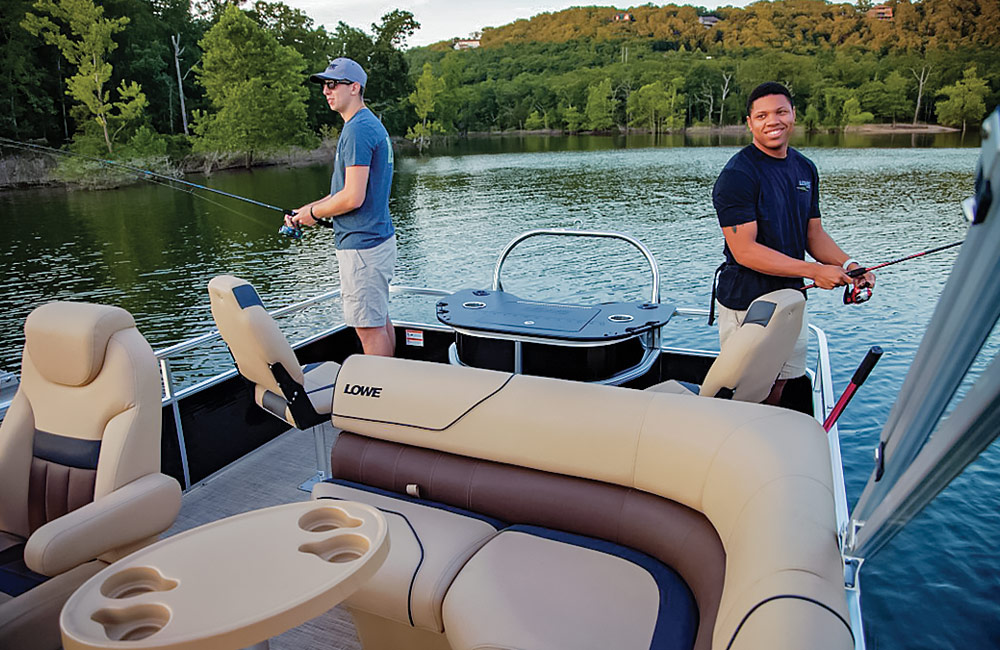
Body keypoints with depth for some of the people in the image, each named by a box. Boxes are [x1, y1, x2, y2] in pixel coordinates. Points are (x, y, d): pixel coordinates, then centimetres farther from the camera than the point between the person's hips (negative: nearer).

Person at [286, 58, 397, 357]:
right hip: (379, 239, 11)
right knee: (380, 320, 18)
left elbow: (353, 198, -23)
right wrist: (306, 209, 13)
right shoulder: (371, 124, 16)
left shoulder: (357, 130, -17)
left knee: (369, 326, -2)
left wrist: (313, 212, -6)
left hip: (362, 246, -11)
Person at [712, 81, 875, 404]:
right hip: (746, 304, -7)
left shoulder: (805, 169, 9)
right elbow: (744, 250, -22)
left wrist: (847, 264, -7)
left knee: (777, 388, 19)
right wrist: (815, 271, -23)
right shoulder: (737, 175, -16)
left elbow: (814, 234, 13)